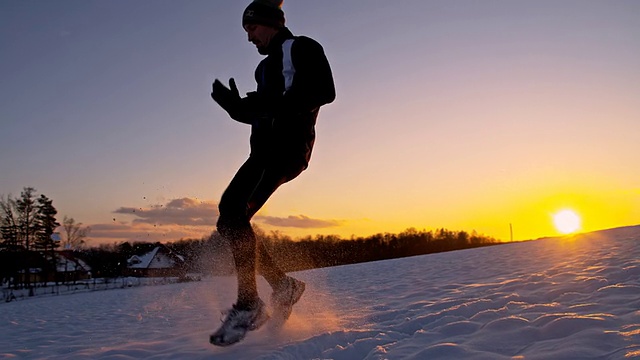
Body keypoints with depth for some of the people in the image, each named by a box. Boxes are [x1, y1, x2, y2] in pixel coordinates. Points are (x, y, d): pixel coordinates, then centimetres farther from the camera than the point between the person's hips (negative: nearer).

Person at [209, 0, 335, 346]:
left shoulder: (302, 47, 4)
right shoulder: (266, 66, 30)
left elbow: (324, 92, -12)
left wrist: (280, 104, -19)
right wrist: (235, 106, 11)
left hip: (288, 145, -9)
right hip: (265, 149, 9)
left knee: (233, 211, -24)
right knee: (229, 221, 1)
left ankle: (248, 305, -21)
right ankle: (284, 285, 10)